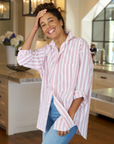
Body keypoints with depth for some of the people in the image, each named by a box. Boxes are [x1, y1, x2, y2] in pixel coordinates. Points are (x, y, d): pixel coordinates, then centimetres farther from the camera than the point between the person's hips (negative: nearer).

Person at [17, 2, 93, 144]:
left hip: (70, 110, -6)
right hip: (49, 110, 6)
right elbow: (23, 58, -5)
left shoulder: (79, 45, -7)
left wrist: (69, 117, -17)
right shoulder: (48, 50, 9)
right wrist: (34, 28, -2)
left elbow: (83, 86, -11)